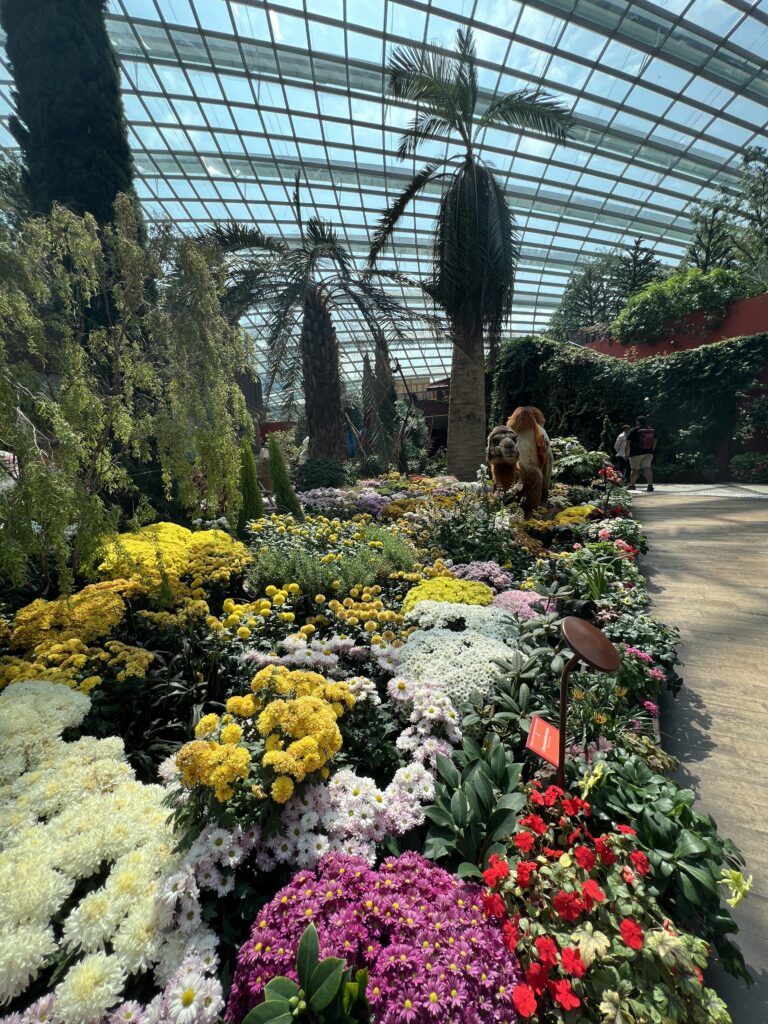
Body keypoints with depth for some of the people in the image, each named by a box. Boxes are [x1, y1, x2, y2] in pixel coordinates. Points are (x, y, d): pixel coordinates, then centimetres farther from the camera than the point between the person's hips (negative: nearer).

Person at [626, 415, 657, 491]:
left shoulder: (634, 430, -6)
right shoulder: (652, 430, 11)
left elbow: (628, 442, -8)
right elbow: (655, 440, 18)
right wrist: (652, 449, 25)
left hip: (636, 453, -4)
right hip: (648, 453, 4)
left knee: (634, 469, 3)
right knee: (647, 468, 1)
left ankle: (632, 485, 10)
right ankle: (650, 485, -9)